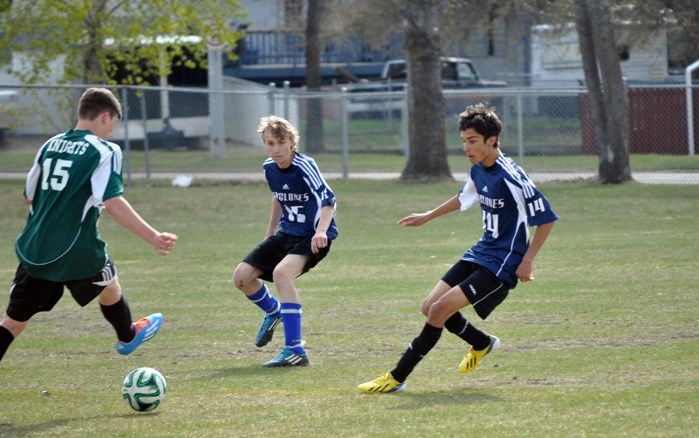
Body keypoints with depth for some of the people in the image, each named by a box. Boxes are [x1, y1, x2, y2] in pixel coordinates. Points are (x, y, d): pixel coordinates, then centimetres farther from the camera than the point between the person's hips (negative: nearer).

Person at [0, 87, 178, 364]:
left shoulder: (50, 146, 10)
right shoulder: (104, 151, -9)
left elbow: (29, 197, 18)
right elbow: (113, 203, -21)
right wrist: (154, 238, -23)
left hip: (34, 250, 4)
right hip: (76, 252, -4)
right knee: (110, 288, 27)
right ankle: (127, 337, 53)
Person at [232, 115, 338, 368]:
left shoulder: (304, 167, -21)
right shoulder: (269, 168, 1)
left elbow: (328, 200, -27)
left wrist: (320, 231, -44)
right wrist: (270, 233, 25)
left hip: (313, 237, -8)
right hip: (286, 234, 8)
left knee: (281, 272, -33)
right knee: (242, 276, 1)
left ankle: (295, 351, -31)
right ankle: (273, 312, 35)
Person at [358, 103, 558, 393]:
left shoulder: (511, 178, -22)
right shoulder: (478, 171, 4)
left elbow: (546, 219, -17)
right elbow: (465, 198, 27)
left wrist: (526, 261, -19)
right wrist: (428, 217, 36)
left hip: (502, 265, -9)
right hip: (480, 253, 9)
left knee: (440, 309, -17)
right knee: (429, 308, 7)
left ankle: (397, 378, -11)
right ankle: (482, 344, 33)